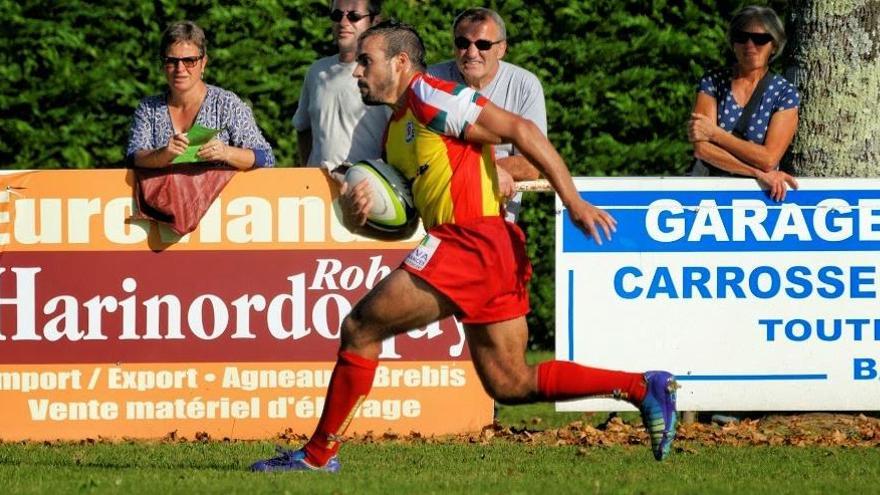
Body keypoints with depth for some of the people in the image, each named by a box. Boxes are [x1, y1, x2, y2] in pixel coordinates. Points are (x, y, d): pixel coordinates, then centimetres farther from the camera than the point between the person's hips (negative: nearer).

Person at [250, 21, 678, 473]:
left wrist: (574, 202, -18)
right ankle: (643, 388, 6)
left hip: (470, 244, -10)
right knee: (509, 383, 10)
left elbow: (519, 130, -13)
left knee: (359, 330, -4)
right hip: (494, 254, 10)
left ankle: (319, 453, 0)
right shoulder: (396, 127, 23)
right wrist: (357, 207, 1)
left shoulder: (429, 96, -7)